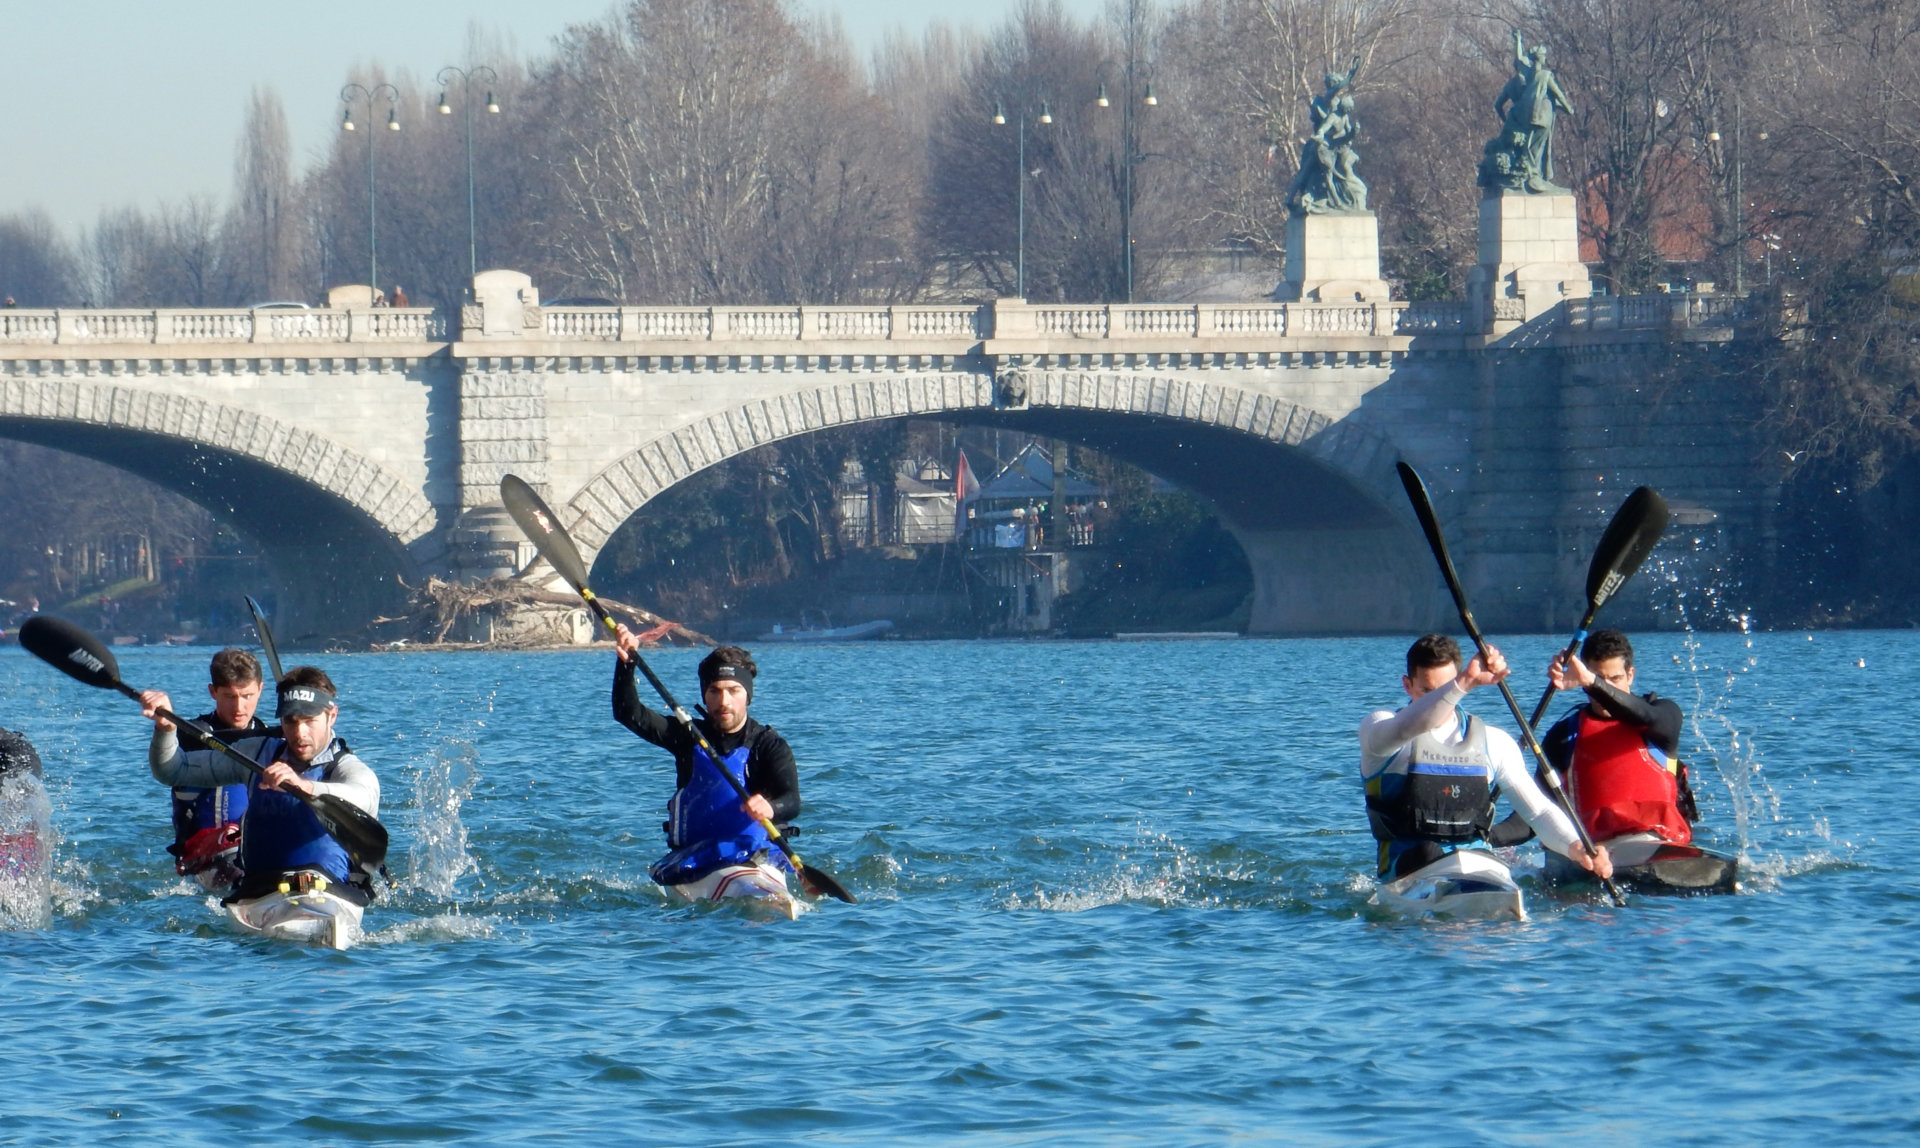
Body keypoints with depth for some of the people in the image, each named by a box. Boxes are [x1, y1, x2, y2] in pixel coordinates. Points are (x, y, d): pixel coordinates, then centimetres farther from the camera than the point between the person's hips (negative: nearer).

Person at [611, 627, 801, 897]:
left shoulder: (769, 746, 0)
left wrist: (769, 808, -40)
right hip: (693, 861, 3)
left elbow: (792, 803, -16)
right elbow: (629, 714, 3)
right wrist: (626, 662, -14)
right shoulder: (689, 736, 11)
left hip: (757, 857, -3)